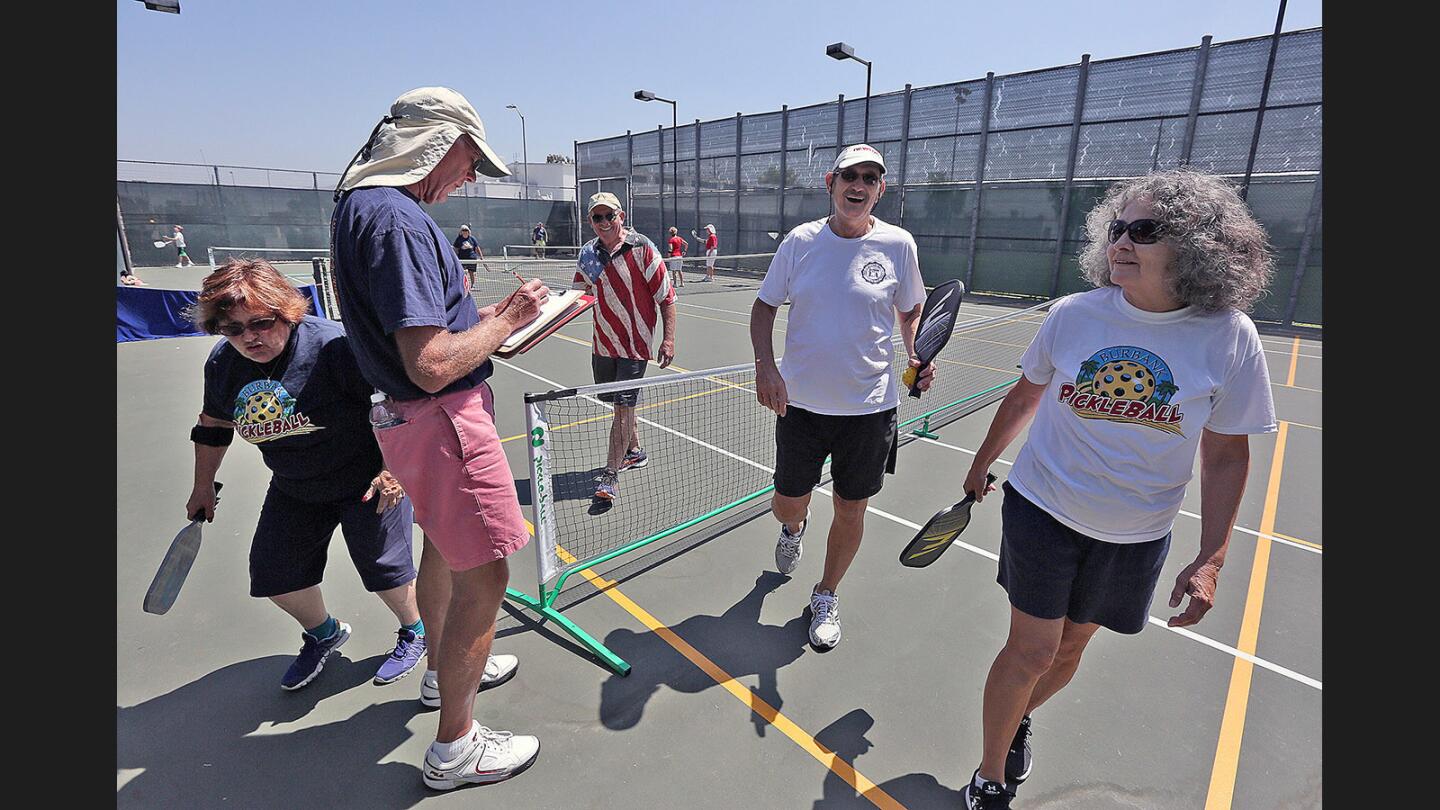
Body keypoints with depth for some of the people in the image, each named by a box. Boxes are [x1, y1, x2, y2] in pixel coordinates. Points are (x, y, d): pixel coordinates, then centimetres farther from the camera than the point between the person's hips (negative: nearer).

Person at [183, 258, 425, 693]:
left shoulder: (333, 346, -28)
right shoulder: (222, 364, -6)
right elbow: (213, 425, 13)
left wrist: (393, 469, -24)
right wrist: (204, 486, 20)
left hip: (366, 483, -6)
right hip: (293, 491, 7)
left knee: (384, 567, 2)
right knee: (274, 575, 13)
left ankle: (415, 631, 33)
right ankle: (323, 632, 43)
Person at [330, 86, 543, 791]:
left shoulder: (360, 203, 11)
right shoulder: (396, 218, -22)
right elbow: (433, 365, -28)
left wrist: (489, 317, 12)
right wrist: (507, 317, -14)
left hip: (413, 417, 11)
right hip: (443, 418, -11)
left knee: (443, 547, 25)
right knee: (482, 574, 0)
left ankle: (443, 671, 48)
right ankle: (455, 747, 19)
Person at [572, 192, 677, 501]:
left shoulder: (642, 248, -11)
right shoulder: (588, 253, 3)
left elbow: (666, 296, -10)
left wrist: (668, 339, -15)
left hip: (634, 343, -5)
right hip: (602, 343, 6)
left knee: (624, 406, -6)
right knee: (620, 403, 17)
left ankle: (610, 474, 2)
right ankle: (635, 452, 39)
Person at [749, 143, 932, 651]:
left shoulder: (897, 244, -3)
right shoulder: (800, 240, -2)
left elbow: (910, 310, 10)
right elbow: (765, 304, 5)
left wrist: (916, 354, -9)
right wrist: (765, 363, -11)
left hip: (870, 408, 0)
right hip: (801, 402, 1)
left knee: (850, 512, 10)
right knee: (786, 505, 11)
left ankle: (825, 598, 37)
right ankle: (795, 529, 52)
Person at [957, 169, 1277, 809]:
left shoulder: (1230, 337, -9)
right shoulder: (1072, 315, -10)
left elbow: (1225, 455, -2)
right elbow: (1024, 398, 5)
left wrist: (1210, 559, -5)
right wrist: (982, 465, 14)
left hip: (1134, 538, 2)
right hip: (1043, 509, -1)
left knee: (1070, 646, 17)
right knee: (1031, 651, 1)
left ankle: (1018, 716, 48)